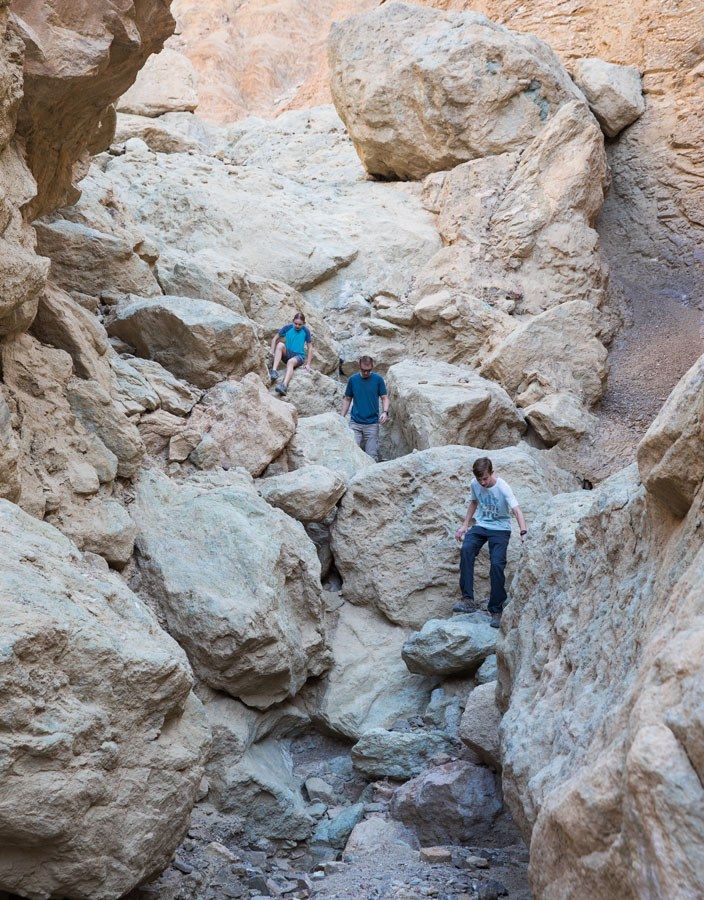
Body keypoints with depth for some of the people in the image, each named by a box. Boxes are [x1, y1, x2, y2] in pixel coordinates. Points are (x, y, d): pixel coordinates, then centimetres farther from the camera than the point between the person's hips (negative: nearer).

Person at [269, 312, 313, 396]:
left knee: (290, 361, -37)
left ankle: (284, 386, -61)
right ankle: (274, 371, -41)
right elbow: (274, 339, 5)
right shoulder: (288, 327, -1)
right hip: (286, 354, 2)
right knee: (280, 344, -29)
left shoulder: (306, 331, -4)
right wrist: (272, 353, -8)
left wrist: (308, 364, -7)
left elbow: (310, 348, 0)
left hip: (299, 356, -2)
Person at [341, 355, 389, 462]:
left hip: (372, 424, -1)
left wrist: (385, 412, -15)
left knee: (372, 455, -1)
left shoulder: (378, 379, -1)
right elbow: (347, 399, 12)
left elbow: (384, 397, 3)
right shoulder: (353, 379, 4)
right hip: (355, 423, 1)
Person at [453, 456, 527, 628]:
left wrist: (523, 532, -42)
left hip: (500, 528, -4)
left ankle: (496, 610, -7)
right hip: (481, 525, 4)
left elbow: (516, 510, -27)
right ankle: (467, 600, -30)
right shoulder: (475, 484, -4)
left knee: (497, 564, -21)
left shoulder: (502, 488, -19)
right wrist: (465, 525, 13)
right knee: (466, 549, -26)